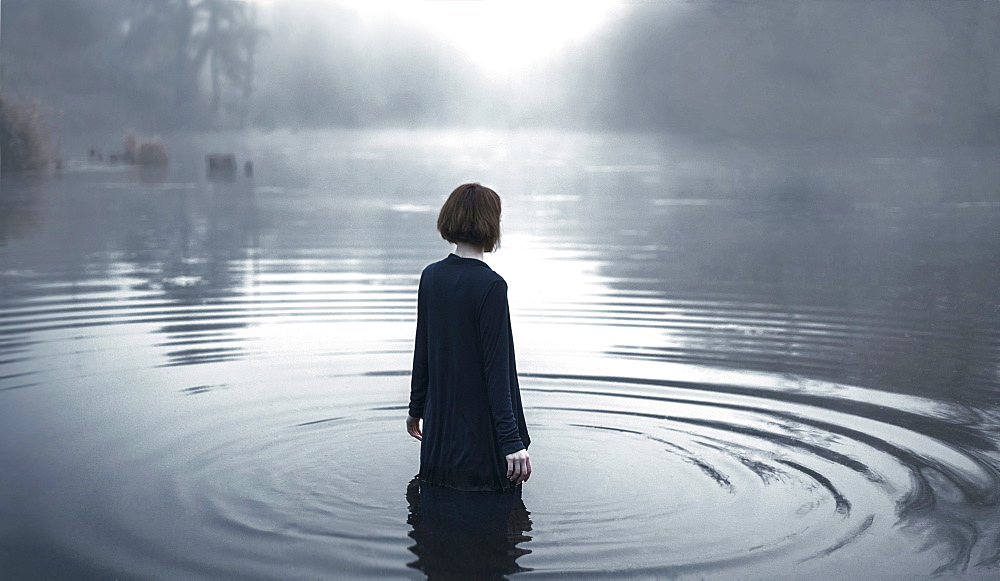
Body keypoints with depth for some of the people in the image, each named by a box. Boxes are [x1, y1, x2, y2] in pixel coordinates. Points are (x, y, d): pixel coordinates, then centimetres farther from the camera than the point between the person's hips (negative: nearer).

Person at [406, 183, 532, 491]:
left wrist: (416, 409, 23)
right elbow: (497, 368, -19)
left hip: (439, 429, 7)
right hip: (483, 438, -7)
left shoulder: (431, 277, 2)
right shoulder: (490, 286, -16)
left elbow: (422, 350, 10)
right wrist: (512, 442, -19)